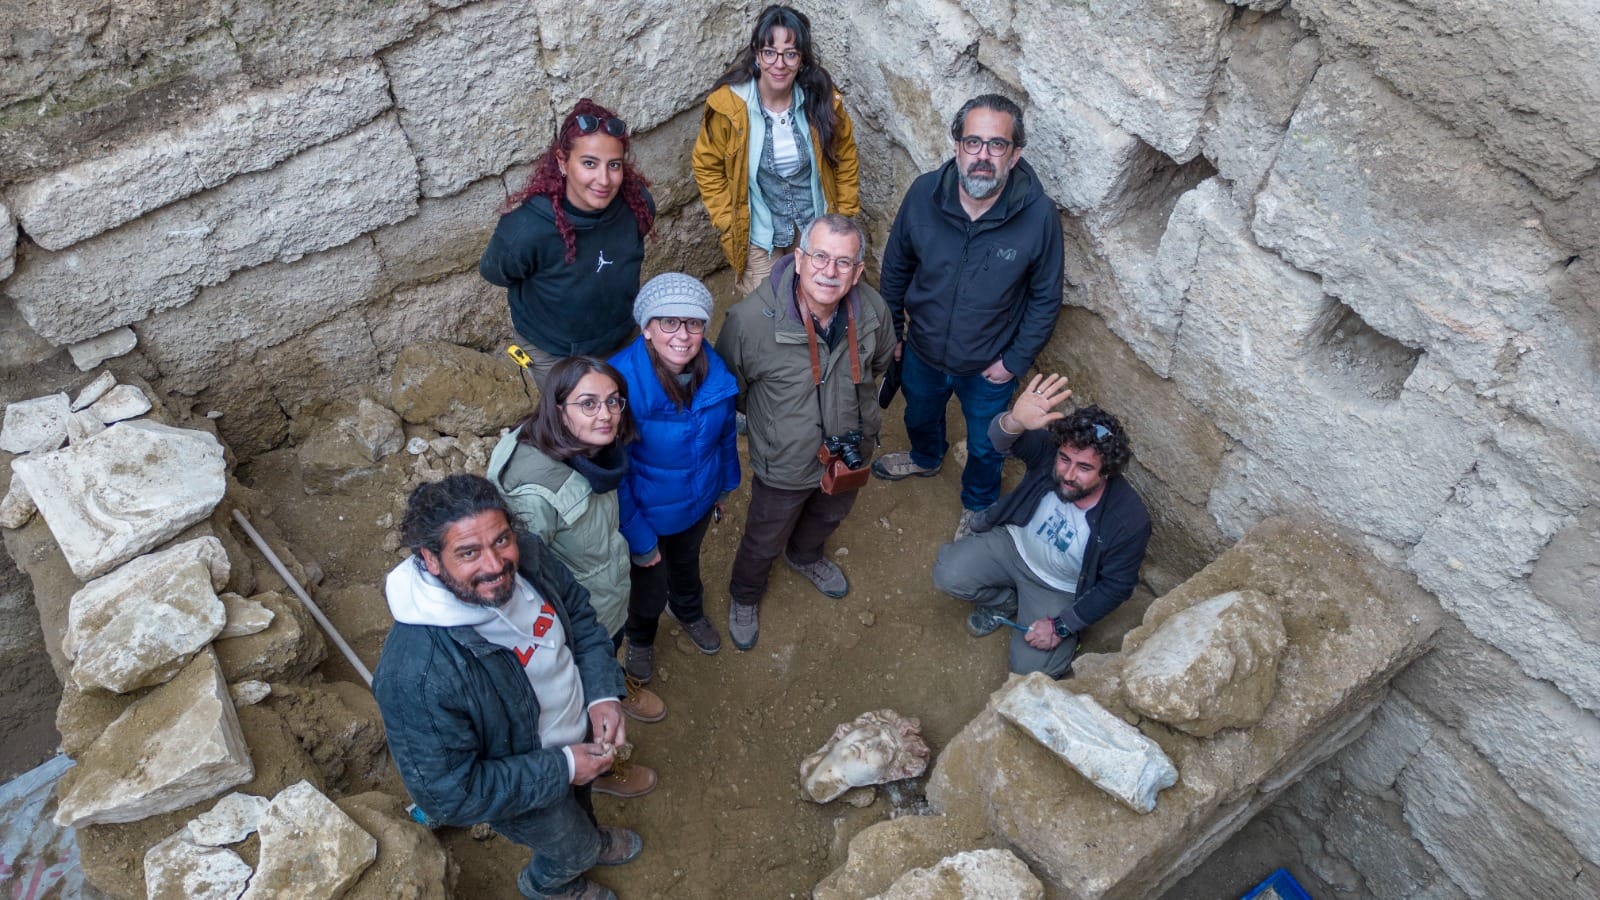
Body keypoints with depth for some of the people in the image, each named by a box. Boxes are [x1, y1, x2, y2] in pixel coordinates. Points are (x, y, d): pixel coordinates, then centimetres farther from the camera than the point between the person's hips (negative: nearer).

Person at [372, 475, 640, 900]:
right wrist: (561, 769, -28)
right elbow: (448, 795, -31)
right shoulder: (417, 675, -43)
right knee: (573, 849, 26)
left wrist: (602, 694, -19)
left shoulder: (527, 559, -26)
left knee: (583, 802, 36)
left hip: (581, 731, 5)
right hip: (526, 789, -4)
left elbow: (580, 616, -6)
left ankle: (590, 837, 71)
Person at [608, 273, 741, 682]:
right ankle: (640, 639, 58)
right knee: (649, 586, 22)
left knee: (687, 560, 34)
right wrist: (637, 538, -19)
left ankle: (689, 612, 68)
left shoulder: (714, 369, -20)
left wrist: (723, 485, 13)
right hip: (646, 512, -4)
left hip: (699, 500, 4)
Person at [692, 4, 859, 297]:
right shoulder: (729, 106, -18)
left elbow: (845, 158, 4)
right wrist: (728, 223, -6)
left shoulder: (822, 100, -12)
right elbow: (707, 167, -5)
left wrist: (844, 216, 5)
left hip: (818, 230, 2)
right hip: (759, 236, -2)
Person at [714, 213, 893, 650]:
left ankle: (805, 556, 70)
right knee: (764, 543, 23)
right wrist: (770, 418, -3)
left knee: (829, 516, 35)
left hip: (851, 452, 4)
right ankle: (744, 596, 57)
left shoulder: (872, 309, -22)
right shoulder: (750, 318, -34)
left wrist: (854, 402, 9)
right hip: (784, 464, -4)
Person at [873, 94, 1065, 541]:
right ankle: (926, 457, 67)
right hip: (922, 352, 2)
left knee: (984, 446, 23)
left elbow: (1045, 297, -12)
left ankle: (978, 504, 55)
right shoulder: (924, 193, -22)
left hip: (989, 367, -2)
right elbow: (896, 266, -4)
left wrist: (1016, 360, -12)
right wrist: (890, 330, 3)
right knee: (920, 415, 32)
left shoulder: (1038, 214, -27)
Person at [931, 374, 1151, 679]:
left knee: (1032, 668, -13)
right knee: (948, 574, -19)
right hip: (1015, 543, 3)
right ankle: (1005, 602, 13)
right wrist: (1016, 421, -68)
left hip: (1058, 589, -2)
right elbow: (1001, 439, -44)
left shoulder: (1129, 520, -30)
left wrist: (1062, 627, -17)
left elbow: (1115, 586, -18)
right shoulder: (1050, 452, -26)